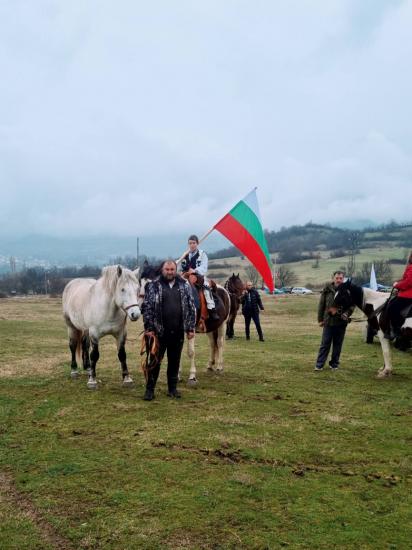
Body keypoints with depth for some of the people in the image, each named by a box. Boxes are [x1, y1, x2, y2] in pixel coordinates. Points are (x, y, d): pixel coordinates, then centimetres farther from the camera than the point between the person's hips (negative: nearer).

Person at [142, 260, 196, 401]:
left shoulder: (184, 286, 6)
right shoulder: (153, 286, -2)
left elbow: (191, 307, 7)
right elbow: (147, 308, -4)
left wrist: (191, 328, 3)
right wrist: (149, 328, -9)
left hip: (178, 332, 3)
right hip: (159, 331, -3)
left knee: (174, 361, 12)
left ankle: (172, 388, 24)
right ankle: (150, 390, 13)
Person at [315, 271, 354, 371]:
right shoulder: (327, 289, -2)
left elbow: (352, 305, 1)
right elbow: (321, 305, 2)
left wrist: (346, 314, -16)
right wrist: (320, 319, 1)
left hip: (341, 322, 1)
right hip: (328, 321, 0)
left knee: (338, 344, 10)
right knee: (325, 344, 3)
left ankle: (334, 364, 21)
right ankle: (319, 365, 6)